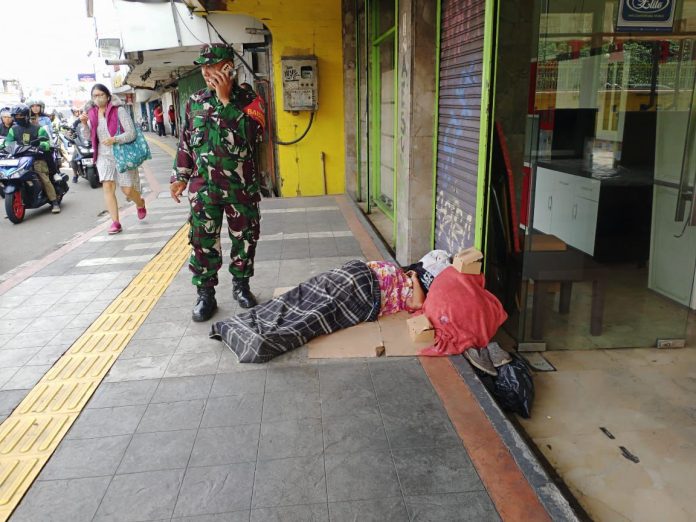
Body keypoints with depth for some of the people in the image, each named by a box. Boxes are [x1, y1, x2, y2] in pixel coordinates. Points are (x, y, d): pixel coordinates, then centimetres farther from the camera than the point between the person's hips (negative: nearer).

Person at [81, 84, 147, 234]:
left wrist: (114, 139, -28)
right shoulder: (92, 113, 6)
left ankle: (140, 204, 35)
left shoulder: (119, 110, -7)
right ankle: (115, 222, -7)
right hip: (103, 156, 4)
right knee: (107, 187, -10)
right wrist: (84, 123, -8)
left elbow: (131, 133, -13)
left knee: (127, 190, 0)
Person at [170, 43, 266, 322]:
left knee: (244, 237, 9)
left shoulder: (249, 100, -1)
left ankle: (241, 285, 28)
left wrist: (225, 99, -19)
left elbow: (246, 134, -19)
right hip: (203, 186, 2)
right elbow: (184, 141, 13)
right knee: (203, 241, 3)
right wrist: (180, 176, 9)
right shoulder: (195, 101, 8)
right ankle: (205, 294, 14)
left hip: (241, 185, -1)